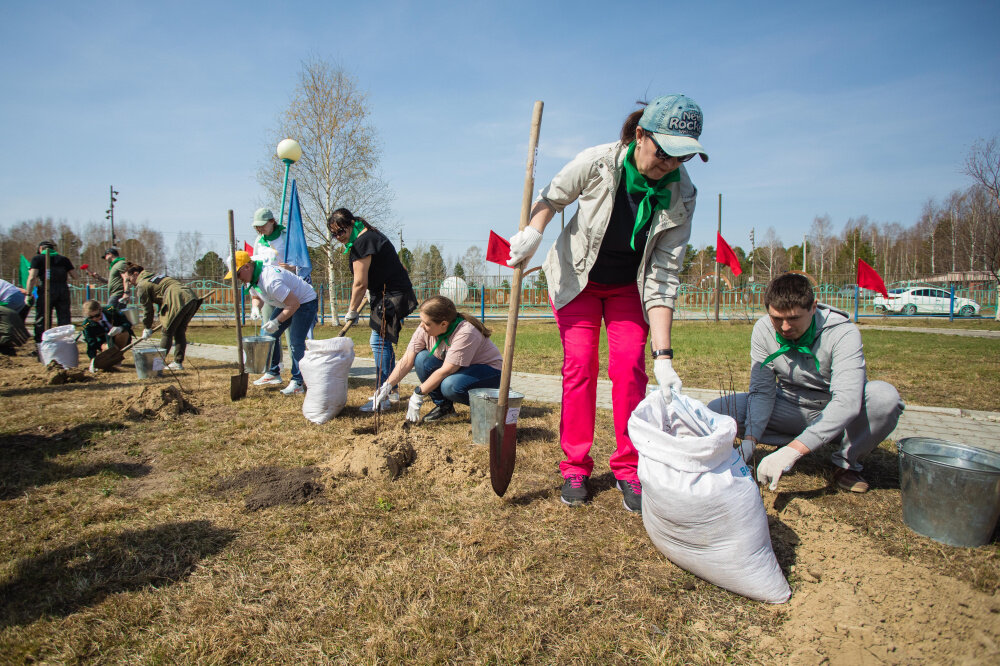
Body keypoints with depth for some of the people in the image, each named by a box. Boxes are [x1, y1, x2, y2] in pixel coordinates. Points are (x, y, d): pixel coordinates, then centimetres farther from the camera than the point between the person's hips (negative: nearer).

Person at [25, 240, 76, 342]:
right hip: (63, 290, 3)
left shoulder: (37, 258, 5)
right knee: (64, 319, 7)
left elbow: (32, 277, -6)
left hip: (46, 290, -3)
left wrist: (28, 294, -5)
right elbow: (74, 275, 11)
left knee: (41, 320, 4)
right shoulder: (63, 259, 15)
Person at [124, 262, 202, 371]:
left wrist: (147, 328, 22)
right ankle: (178, 362, 15)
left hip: (179, 301, -8)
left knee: (167, 332, 4)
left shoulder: (142, 285, 4)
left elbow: (148, 309, 9)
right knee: (180, 332, 14)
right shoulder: (154, 275, 30)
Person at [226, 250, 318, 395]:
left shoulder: (270, 280, -34)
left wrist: (277, 321, -25)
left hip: (305, 301, -10)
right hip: (286, 303, 10)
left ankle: (297, 382, -11)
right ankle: (273, 374, 20)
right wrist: (256, 308, -9)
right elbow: (257, 298, 15)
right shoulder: (252, 279, -3)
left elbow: (294, 304, -31)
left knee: (296, 342, -17)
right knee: (270, 335, 8)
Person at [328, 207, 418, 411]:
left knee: (380, 342, -10)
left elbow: (360, 284, -15)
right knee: (381, 342, 14)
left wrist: (352, 311, -3)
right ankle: (391, 391, 22)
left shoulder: (361, 243, -15)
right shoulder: (370, 235, 17)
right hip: (397, 293, 11)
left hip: (391, 296, -11)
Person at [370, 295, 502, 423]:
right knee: (421, 359, -18)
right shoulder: (425, 329, -13)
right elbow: (406, 361, -12)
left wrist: (418, 395, -28)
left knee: (450, 386, -35)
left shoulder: (466, 333, -32)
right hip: (456, 368, 7)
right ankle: (443, 406, -3)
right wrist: (387, 386, -22)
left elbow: (446, 371, -32)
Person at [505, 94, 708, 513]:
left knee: (630, 366, -10)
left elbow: (664, 278, -24)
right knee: (579, 365, -7)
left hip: (630, 286, 1)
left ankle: (629, 470, 5)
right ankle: (575, 467, 5)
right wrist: (532, 233, -26)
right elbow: (552, 197, -5)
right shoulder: (598, 162, -26)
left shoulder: (681, 196, -22)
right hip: (576, 277, -1)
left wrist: (663, 355, -30)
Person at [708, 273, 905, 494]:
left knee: (885, 395, -34)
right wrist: (749, 440, -29)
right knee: (717, 410, -18)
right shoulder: (763, 330, -15)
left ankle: (847, 462, -7)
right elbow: (761, 392, -12)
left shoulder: (843, 333, -26)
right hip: (793, 409, 2)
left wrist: (792, 450, -46)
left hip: (836, 416, -2)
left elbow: (846, 402, -37)